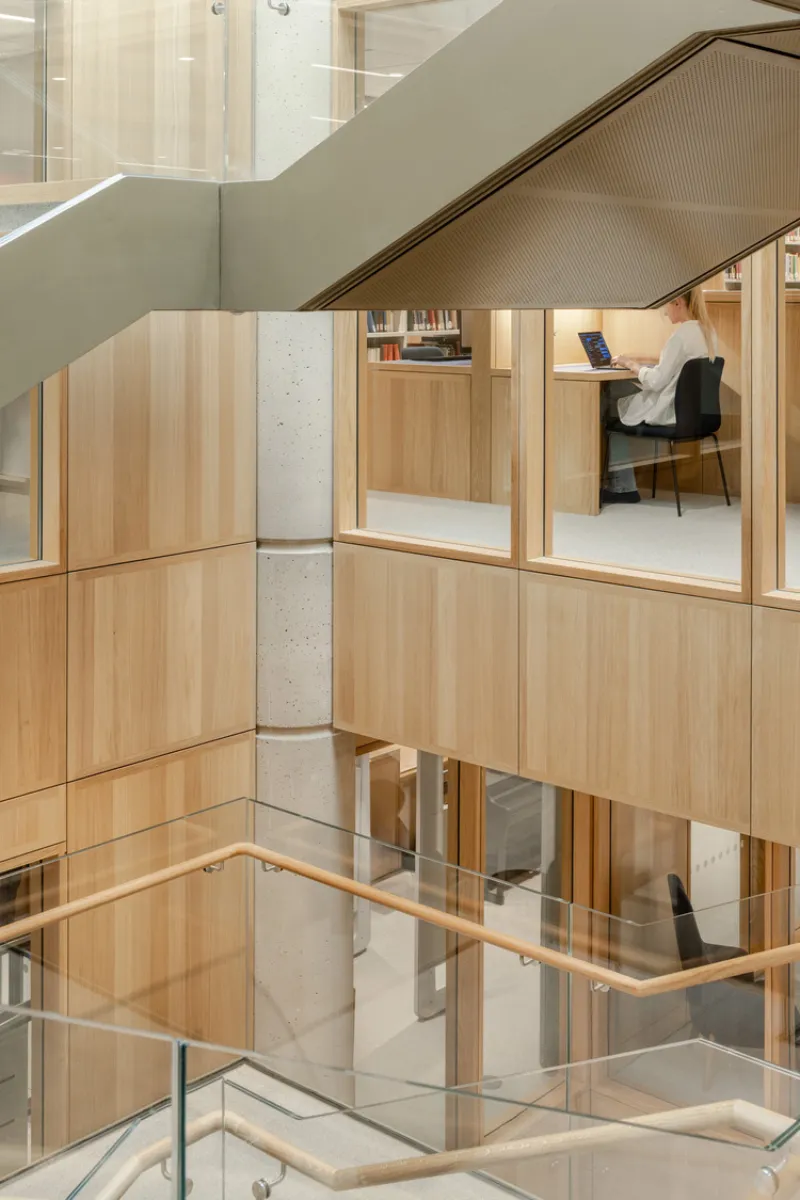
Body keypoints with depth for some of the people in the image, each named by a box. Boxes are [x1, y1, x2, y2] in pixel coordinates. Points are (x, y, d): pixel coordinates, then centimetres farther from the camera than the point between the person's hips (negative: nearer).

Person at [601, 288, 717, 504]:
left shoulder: (682, 335, -20)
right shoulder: (707, 332, 8)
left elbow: (657, 381, -20)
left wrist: (633, 365, -4)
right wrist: (639, 363, 10)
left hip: (671, 413, -9)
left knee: (609, 409, 10)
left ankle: (622, 485, 19)